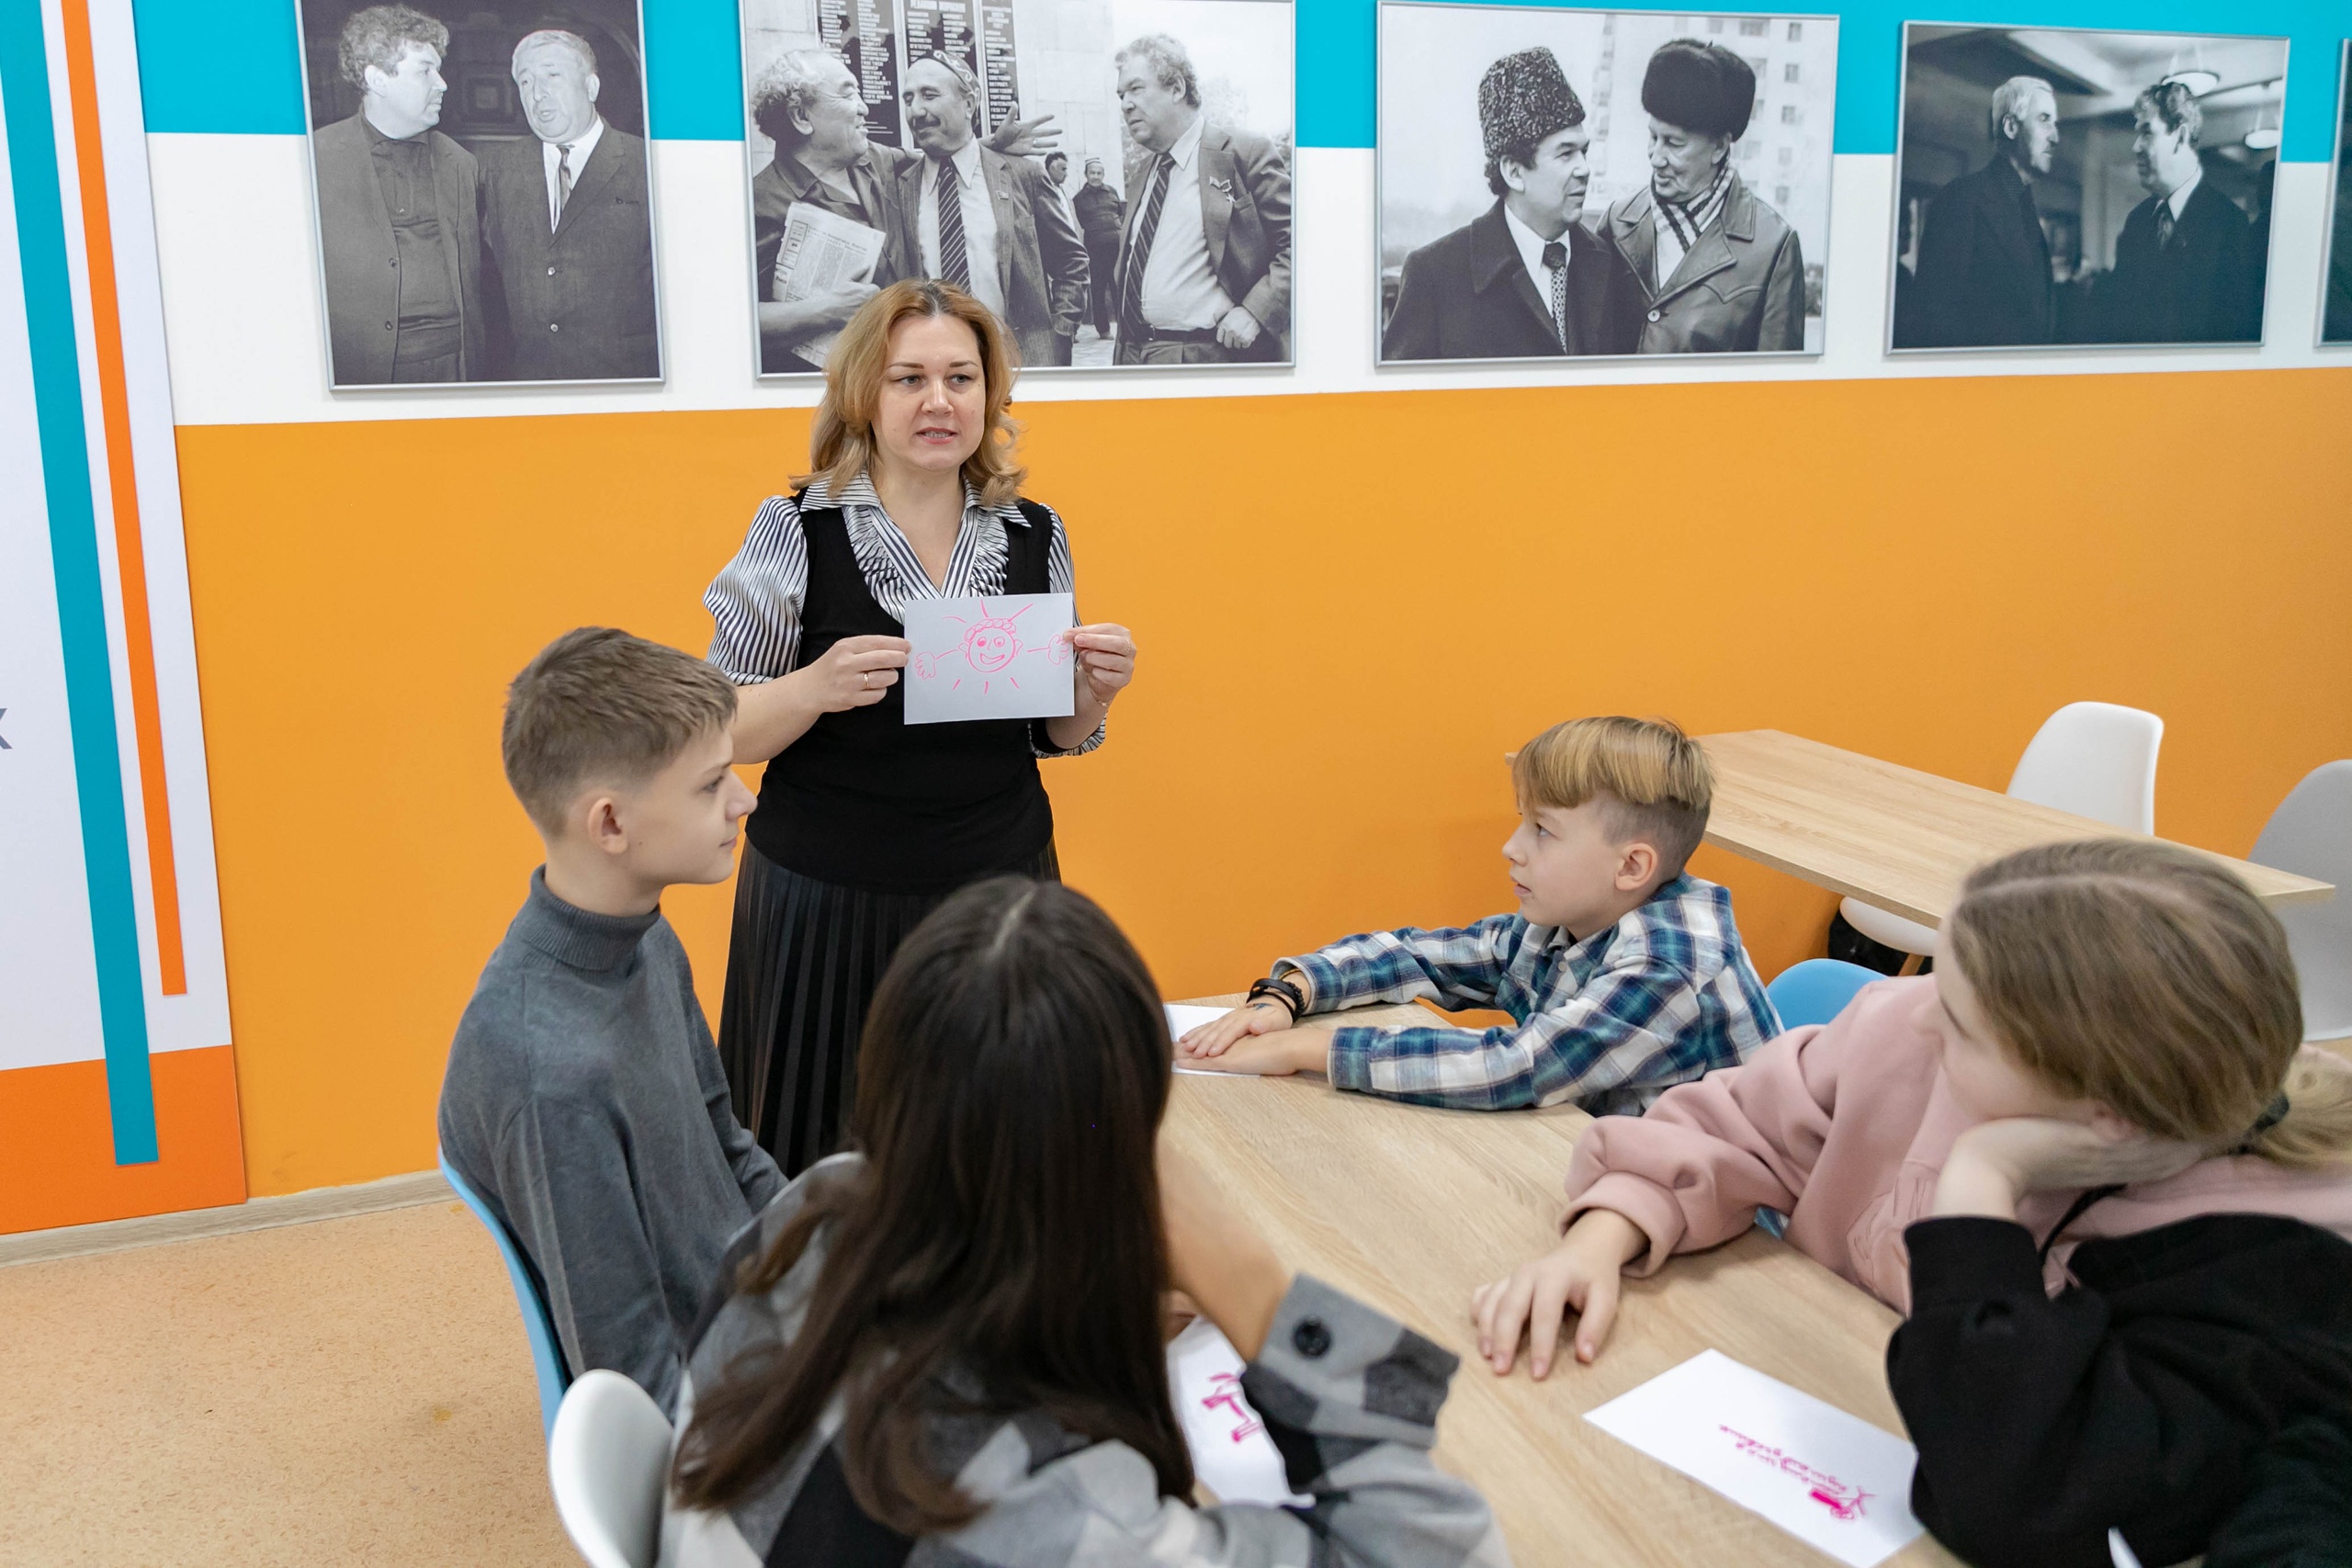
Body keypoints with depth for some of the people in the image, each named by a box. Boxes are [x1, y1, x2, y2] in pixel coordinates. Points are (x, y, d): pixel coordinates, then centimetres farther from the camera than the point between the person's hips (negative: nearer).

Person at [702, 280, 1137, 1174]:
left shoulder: (1035, 537, 3)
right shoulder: (797, 532, -6)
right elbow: (718, 734, -5)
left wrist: (1093, 691, -8)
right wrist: (816, 688, -23)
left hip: (999, 888, 3)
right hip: (828, 901, -2)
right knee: (830, 1169, 5)